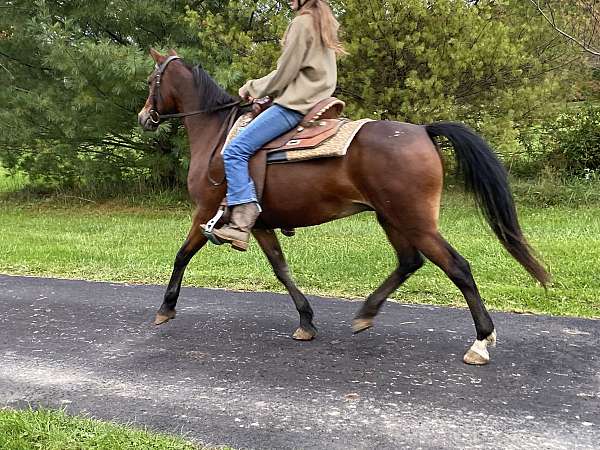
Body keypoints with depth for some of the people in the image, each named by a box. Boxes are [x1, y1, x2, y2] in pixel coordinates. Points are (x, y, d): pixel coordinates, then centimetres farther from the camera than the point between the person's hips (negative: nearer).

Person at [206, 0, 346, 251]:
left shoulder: (302, 23, -10)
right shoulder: (323, 22, 19)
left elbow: (285, 73, -13)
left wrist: (253, 88, 3)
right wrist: (262, 90, 19)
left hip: (295, 104, -11)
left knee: (235, 151, -17)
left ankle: (241, 224, -27)